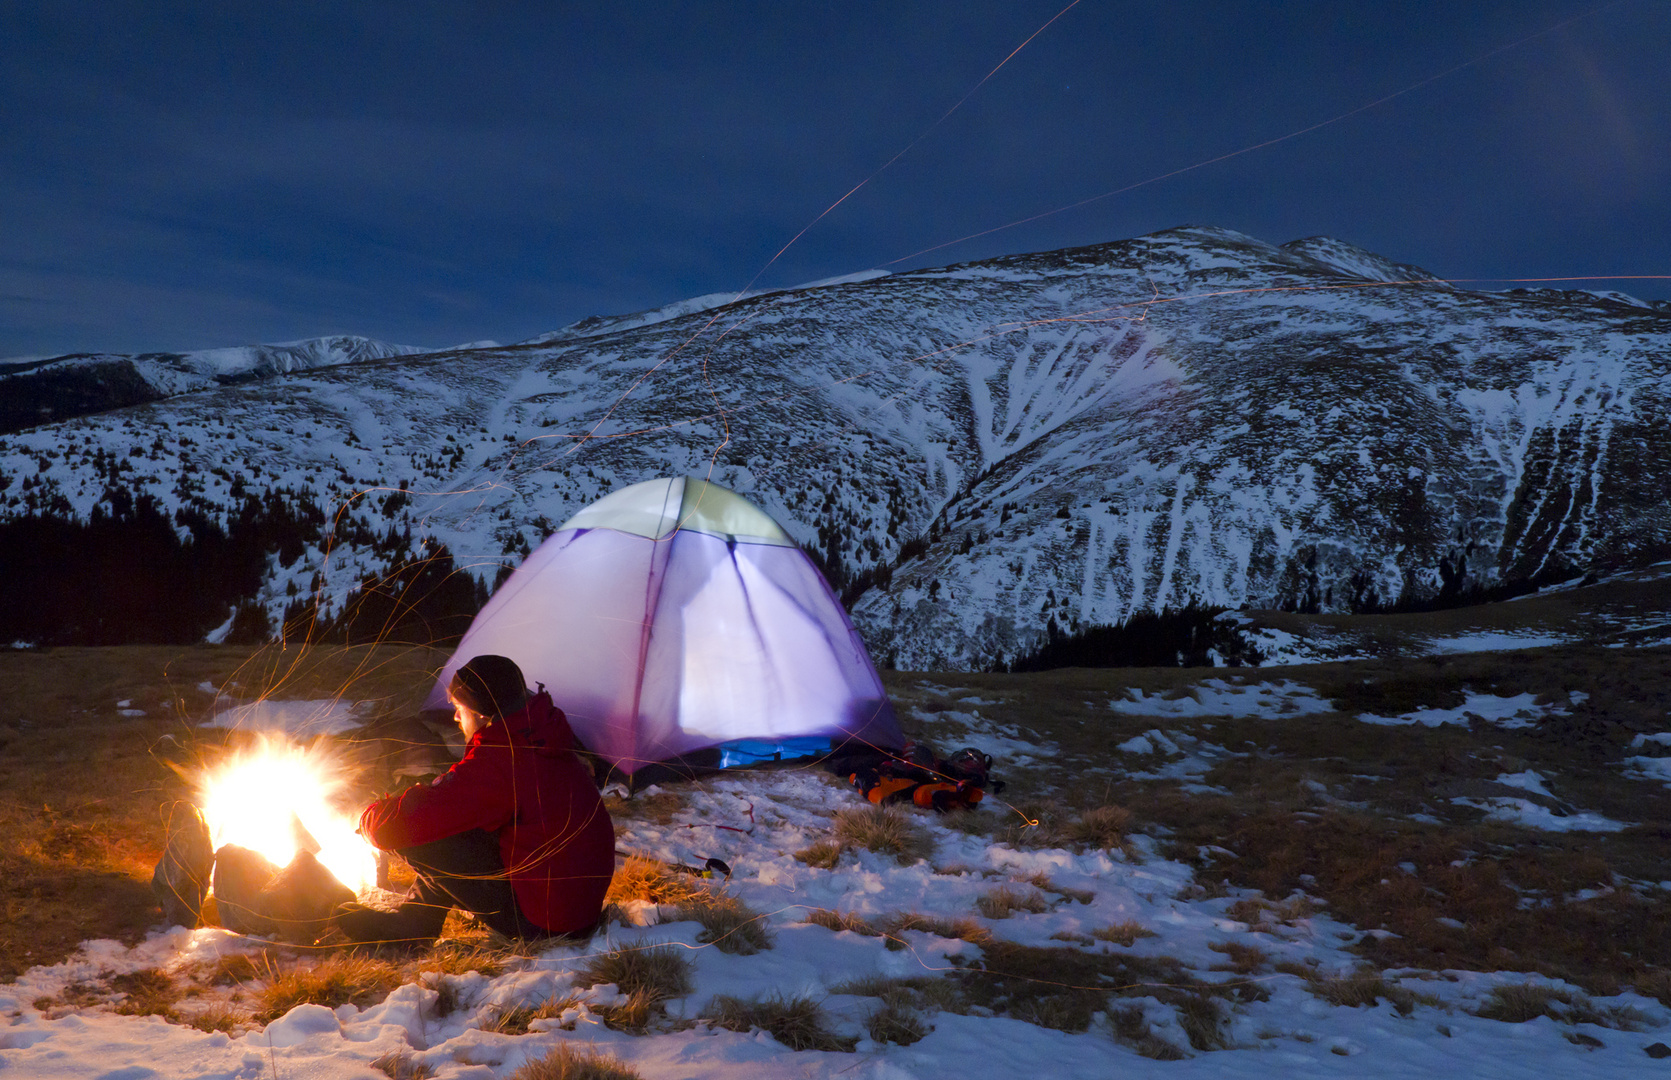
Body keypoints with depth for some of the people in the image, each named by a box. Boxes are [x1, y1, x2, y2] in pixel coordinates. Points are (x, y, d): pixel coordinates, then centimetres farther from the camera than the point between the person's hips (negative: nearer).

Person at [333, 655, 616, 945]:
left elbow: (404, 822, -22)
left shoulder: (497, 763, -23)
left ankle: (414, 924, 14)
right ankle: (410, 920, 20)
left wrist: (370, 818, 2)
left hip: (541, 920, -9)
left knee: (419, 840, -11)